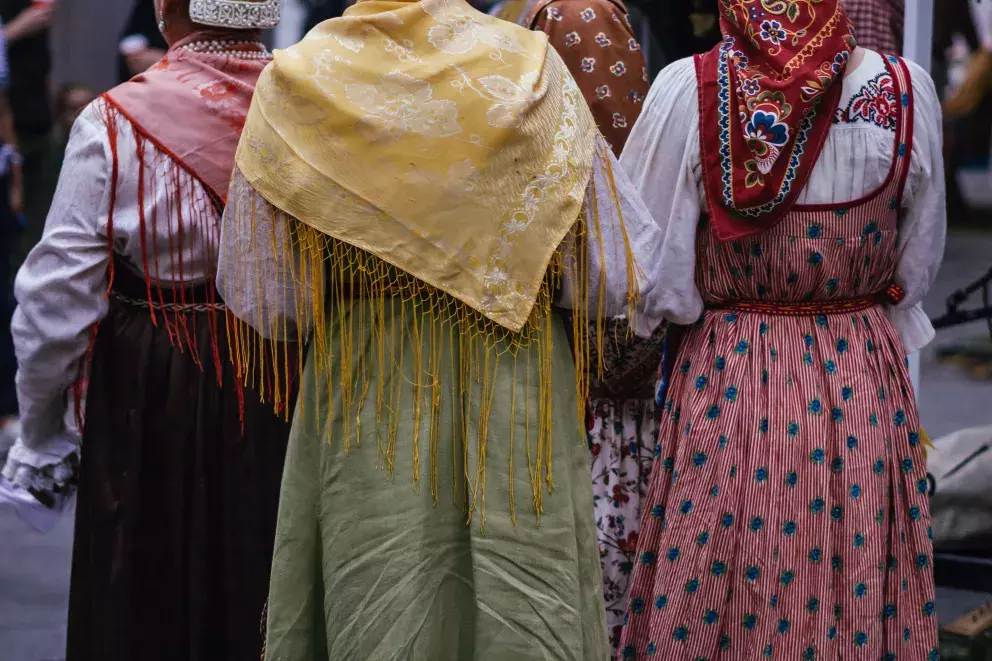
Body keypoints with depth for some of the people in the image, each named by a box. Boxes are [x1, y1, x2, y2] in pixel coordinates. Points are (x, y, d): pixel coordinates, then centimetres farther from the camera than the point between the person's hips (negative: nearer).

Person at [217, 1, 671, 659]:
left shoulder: (296, 84, -4)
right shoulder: (532, 69, -4)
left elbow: (264, 299, 0)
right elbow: (611, 273, -2)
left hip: (364, 392, 0)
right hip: (519, 386, 0)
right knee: (528, 607, 8)